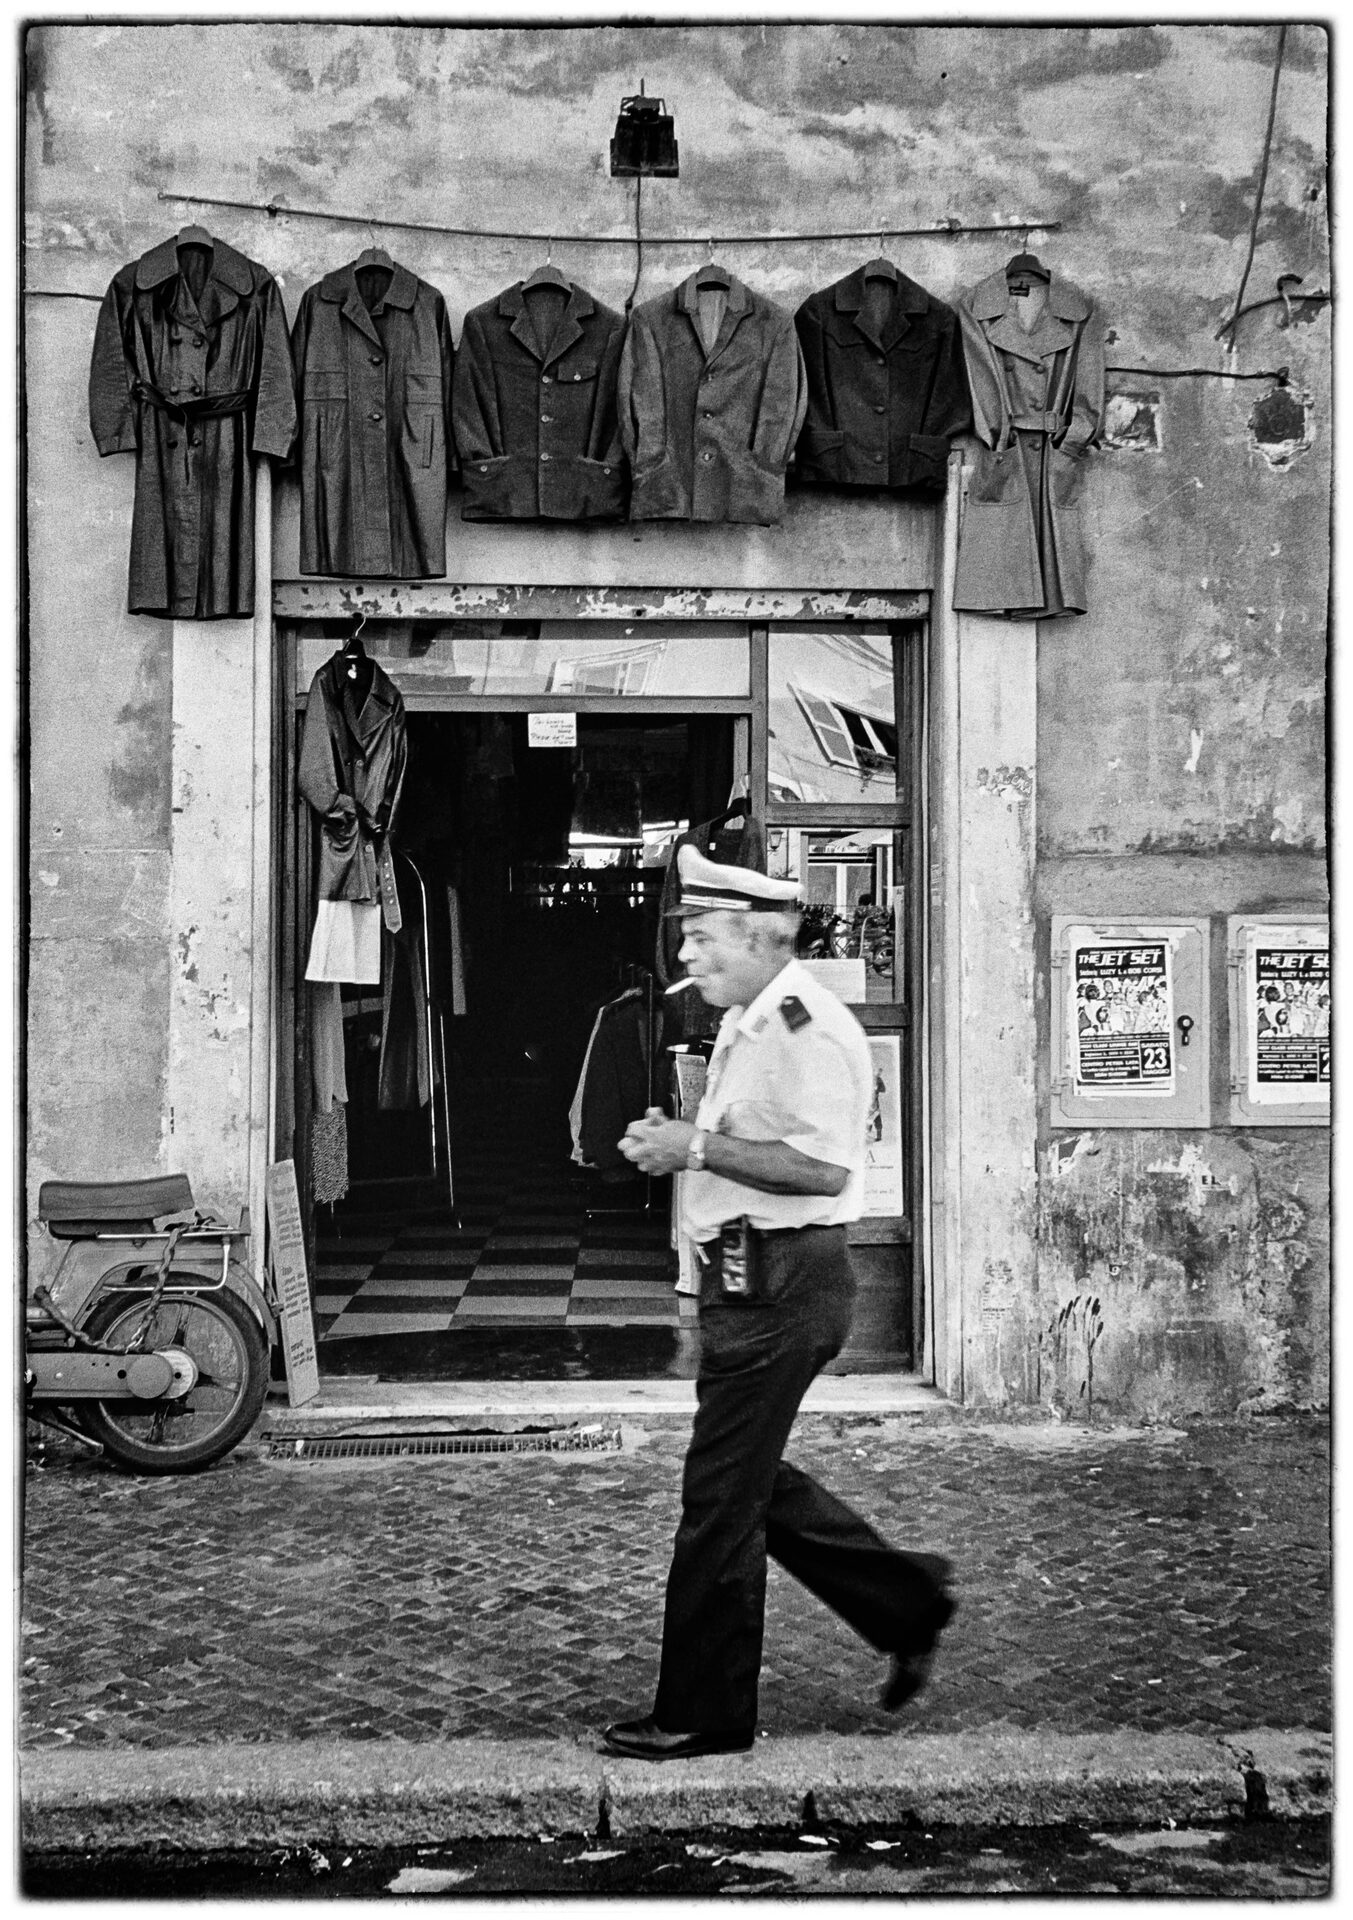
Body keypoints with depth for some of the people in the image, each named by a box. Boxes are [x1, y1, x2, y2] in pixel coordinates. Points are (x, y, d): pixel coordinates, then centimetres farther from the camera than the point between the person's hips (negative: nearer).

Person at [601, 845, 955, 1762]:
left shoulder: (808, 1030, -17)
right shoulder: (749, 1025, 16)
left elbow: (822, 1167, -26)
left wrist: (698, 1146, -22)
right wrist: (678, 1140, 7)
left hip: (782, 1286, -10)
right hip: (749, 1278, 10)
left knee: (722, 1495, -2)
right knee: (753, 1482, 17)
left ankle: (704, 1714, 11)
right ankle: (908, 1605, 28)